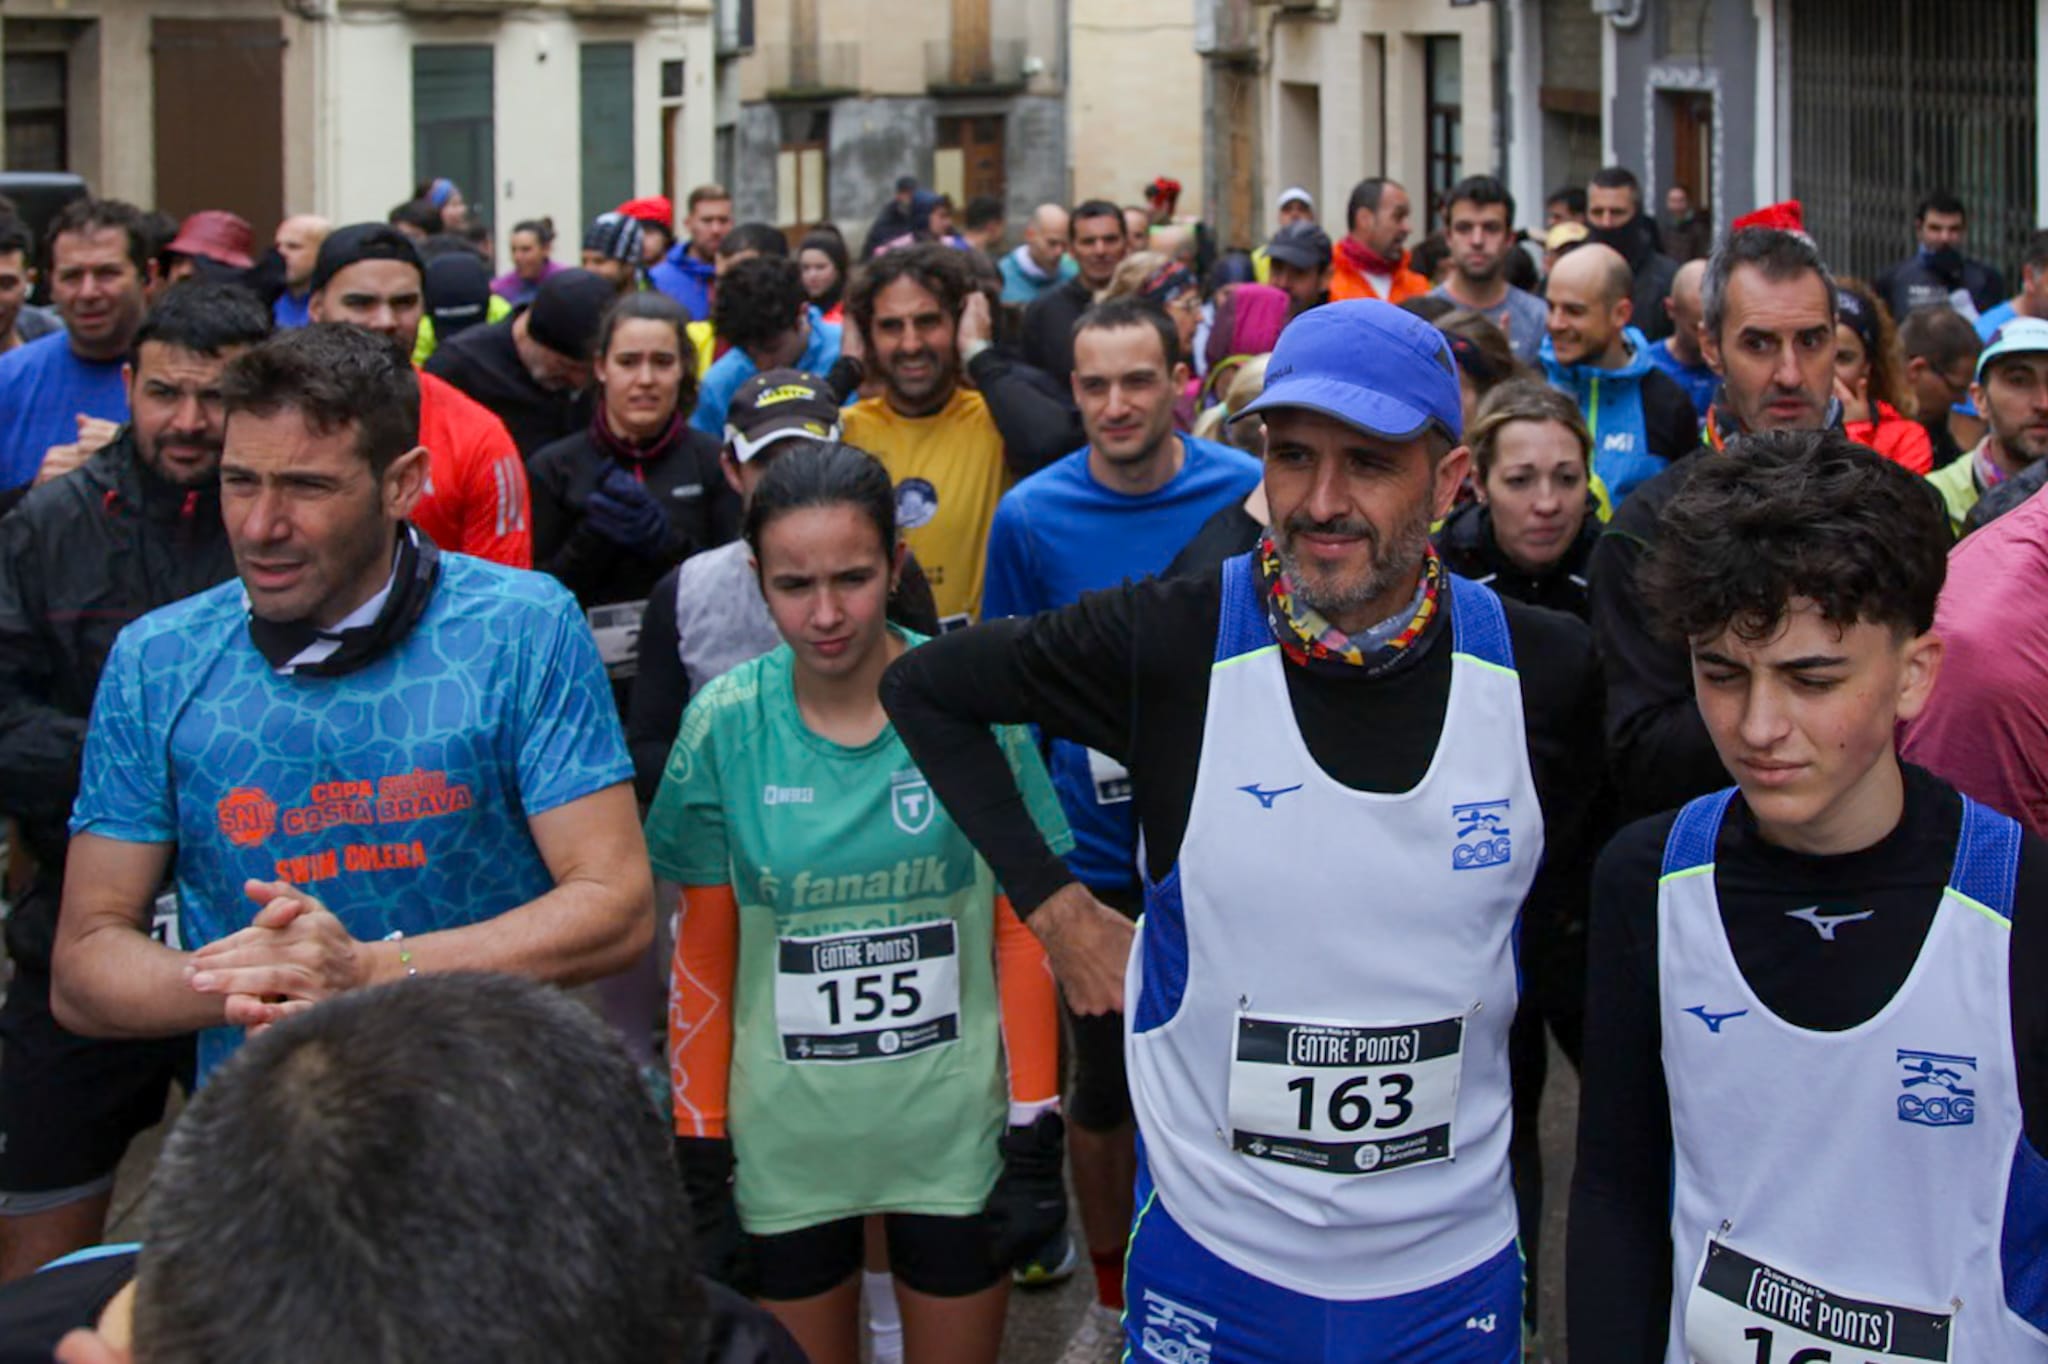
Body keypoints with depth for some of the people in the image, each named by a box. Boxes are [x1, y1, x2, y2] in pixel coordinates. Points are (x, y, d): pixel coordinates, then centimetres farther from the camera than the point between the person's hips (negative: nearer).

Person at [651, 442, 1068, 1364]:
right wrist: (698, 1156, 1)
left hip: (956, 1131, -1)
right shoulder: (725, 724, -7)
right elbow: (703, 956, 1)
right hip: (784, 1140, 1)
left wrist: (1035, 1136, -4)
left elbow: (1022, 933, -3)